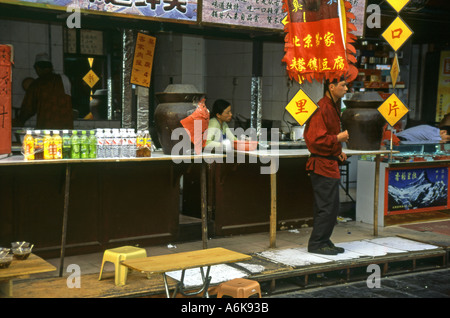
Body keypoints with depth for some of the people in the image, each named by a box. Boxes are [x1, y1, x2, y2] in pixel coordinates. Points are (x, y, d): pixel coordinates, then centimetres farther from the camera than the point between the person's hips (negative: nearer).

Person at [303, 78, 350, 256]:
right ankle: (317, 244, 3)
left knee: (330, 206, 15)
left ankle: (323, 241, 23)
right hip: (323, 164, -10)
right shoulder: (322, 109, -18)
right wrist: (338, 138, -17)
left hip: (329, 163, 10)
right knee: (327, 206, -6)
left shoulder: (333, 107, 15)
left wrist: (337, 152, 14)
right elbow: (315, 139, -25)